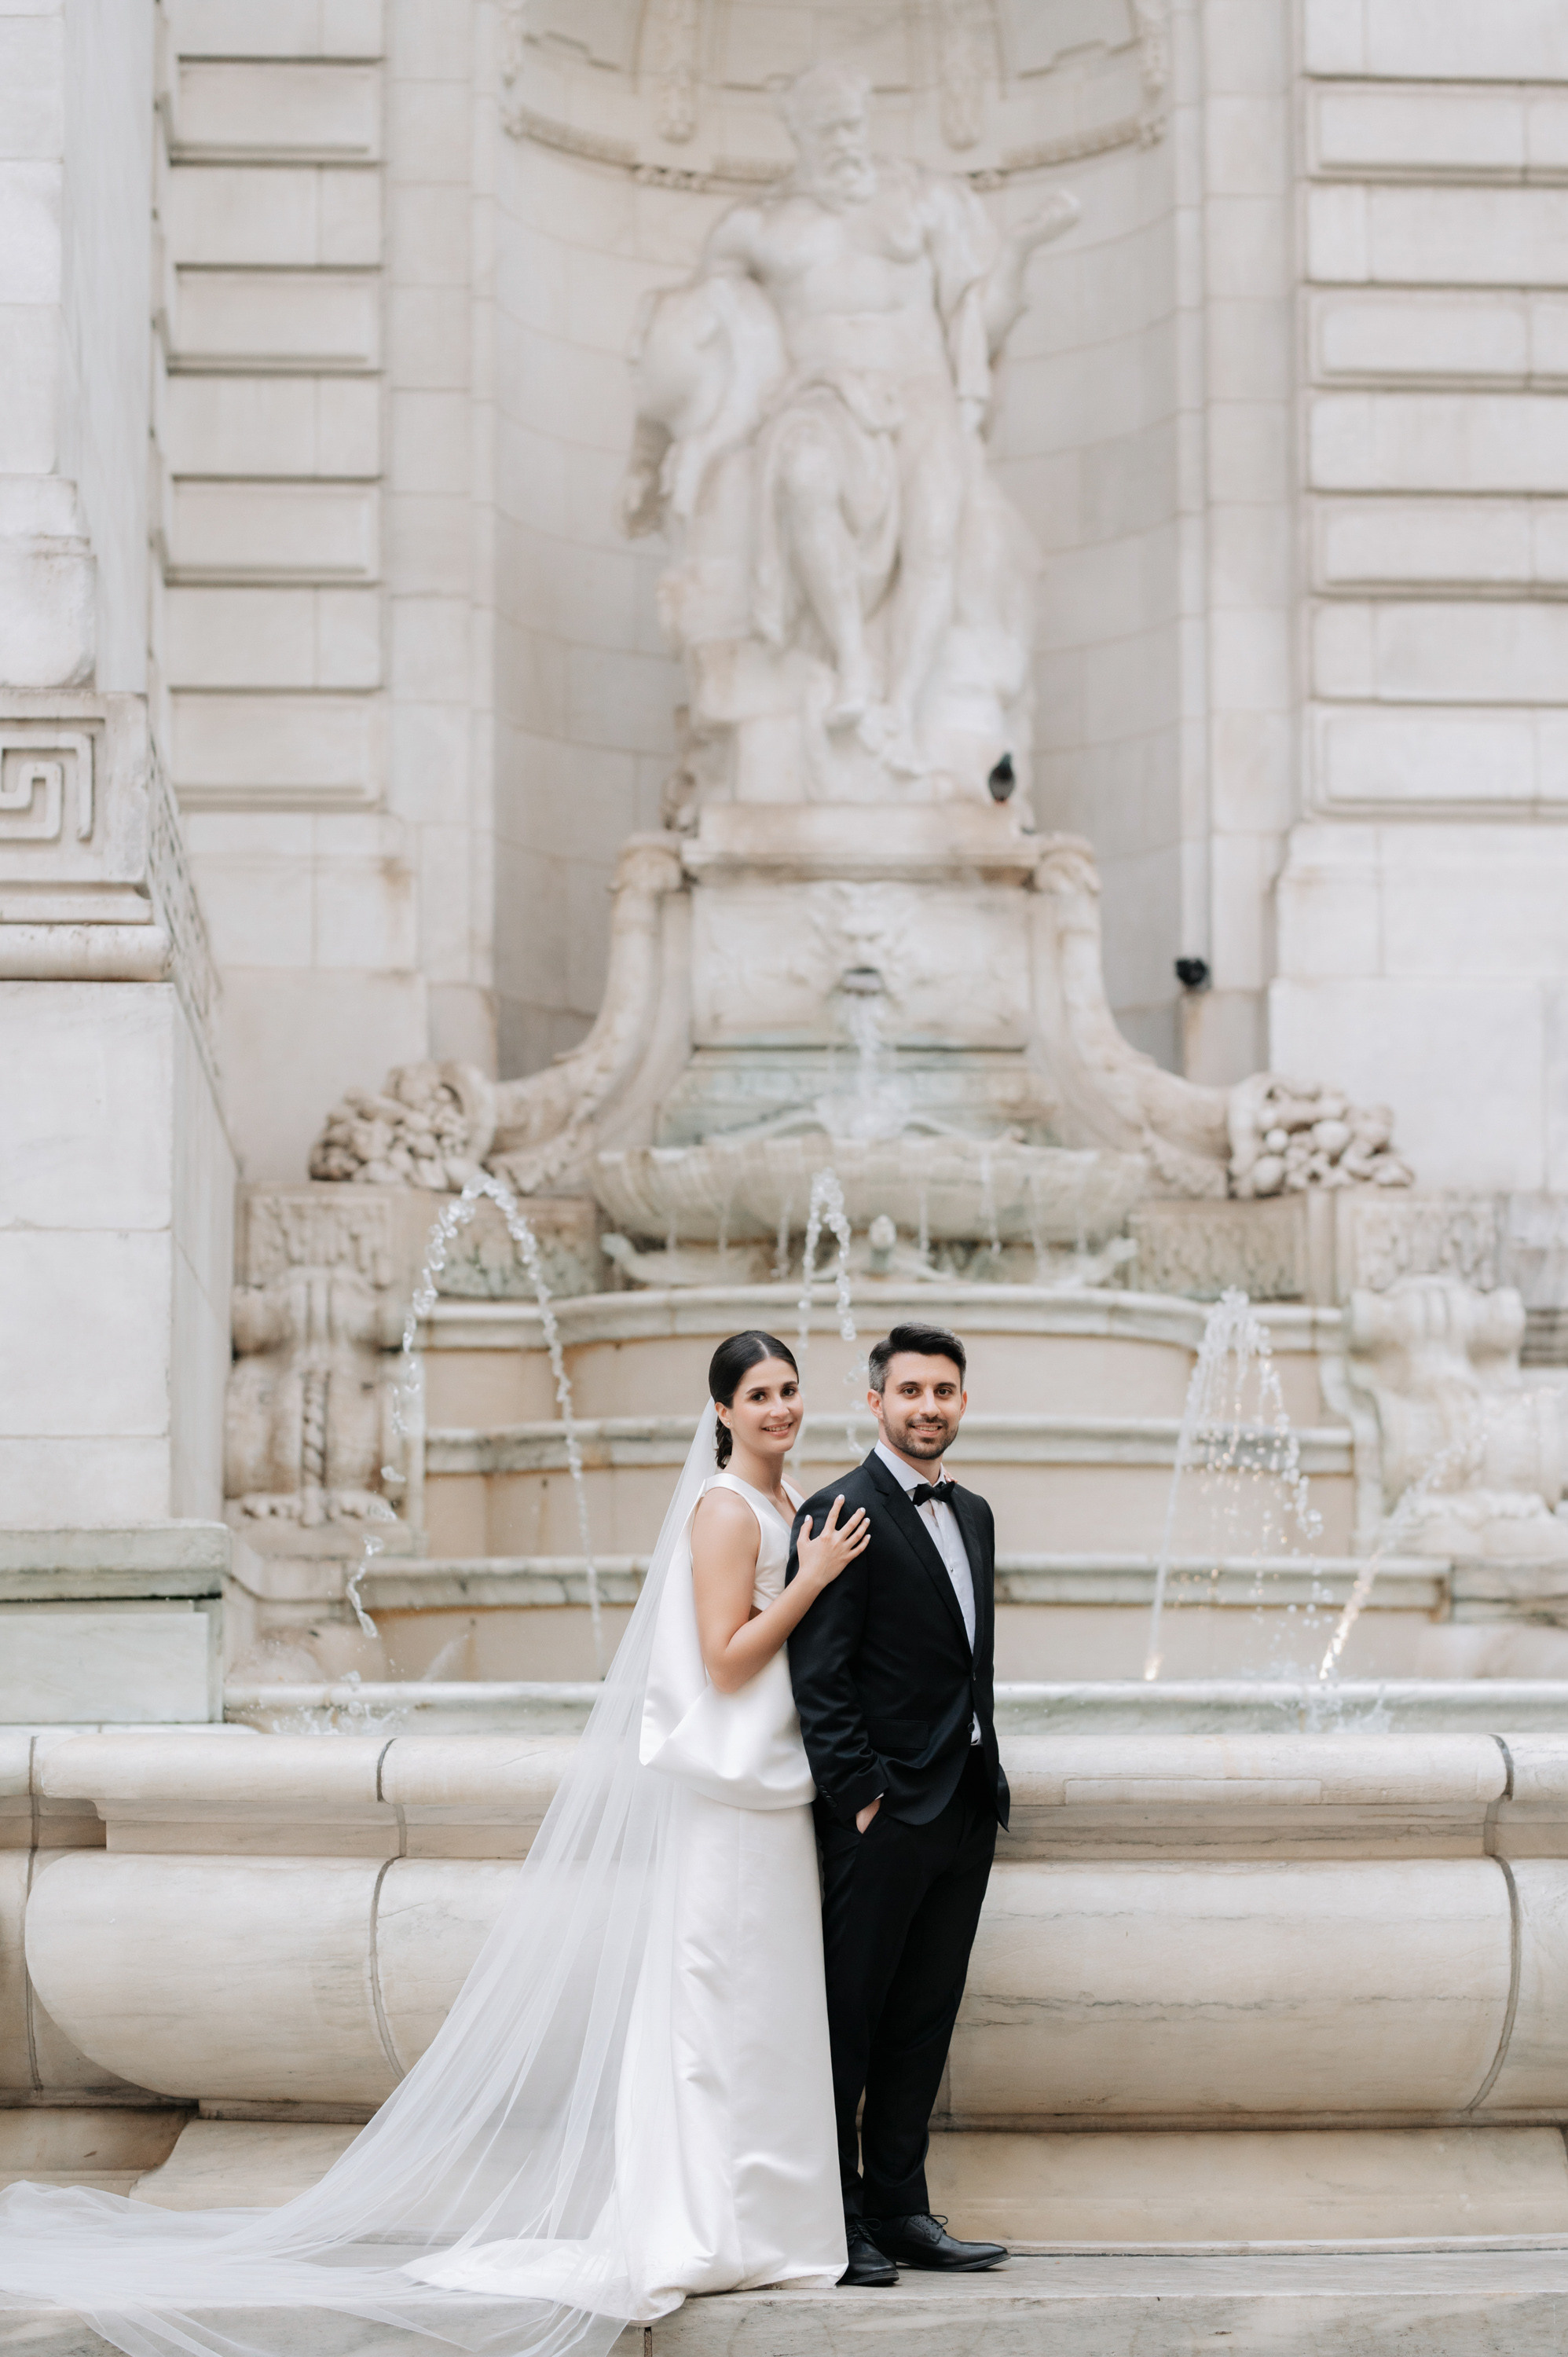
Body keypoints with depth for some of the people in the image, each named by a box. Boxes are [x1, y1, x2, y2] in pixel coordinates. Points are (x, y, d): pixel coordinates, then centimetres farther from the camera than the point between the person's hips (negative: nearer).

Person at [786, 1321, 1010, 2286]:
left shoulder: (974, 1514, 15)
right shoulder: (844, 1513, -10)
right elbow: (819, 1678, -14)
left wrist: (988, 1780, 14)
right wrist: (860, 1795, -17)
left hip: (965, 1809, 8)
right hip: (885, 1810, -7)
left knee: (923, 2022, 11)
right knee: (849, 2020, 0)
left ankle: (899, 2206, 18)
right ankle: (834, 2219, 7)